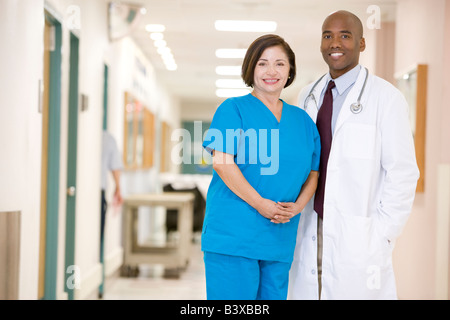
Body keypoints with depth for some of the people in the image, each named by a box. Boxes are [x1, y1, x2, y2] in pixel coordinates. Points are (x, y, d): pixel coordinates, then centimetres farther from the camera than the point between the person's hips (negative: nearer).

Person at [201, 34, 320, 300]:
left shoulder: (302, 120, 16)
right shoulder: (234, 109, 1)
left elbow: (313, 173, 17)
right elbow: (222, 162, -11)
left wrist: (297, 206, -3)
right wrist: (261, 204, -16)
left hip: (280, 237, 5)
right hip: (233, 235, -5)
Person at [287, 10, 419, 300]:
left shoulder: (385, 97, -5)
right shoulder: (309, 97, 13)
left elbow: (402, 173, -8)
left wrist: (382, 237, -11)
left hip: (358, 238, -5)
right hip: (309, 236, 5)